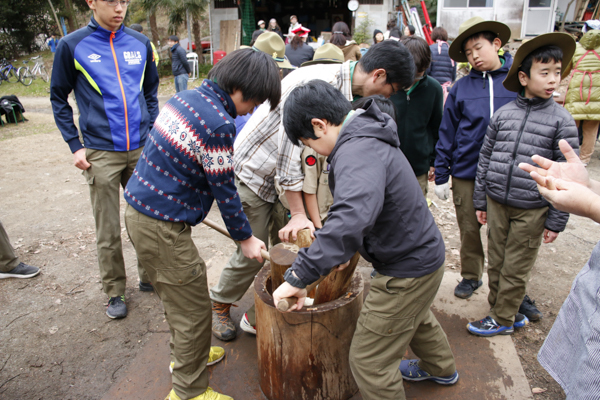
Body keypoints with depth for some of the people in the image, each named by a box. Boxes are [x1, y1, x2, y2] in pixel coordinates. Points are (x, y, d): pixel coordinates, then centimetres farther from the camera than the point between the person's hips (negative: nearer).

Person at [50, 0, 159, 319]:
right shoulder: (72, 46, -1)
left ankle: (149, 276, 32)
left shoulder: (140, 43, 7)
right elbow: (59, 99, 5)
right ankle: (114, 291, 24)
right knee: (108, 231, 6)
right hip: (101, 154, -2)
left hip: (142, 149, 3)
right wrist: (75, 146, -1)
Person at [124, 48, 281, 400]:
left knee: (177, 296, 27)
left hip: (138, 210, 10)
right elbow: (224, 191, -16)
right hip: (162, 228, -10)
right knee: (194, 312, 6)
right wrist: (245, 238, -2)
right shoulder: (218, 123, -22)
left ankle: (185, 353, 49)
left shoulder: (186, 97, 7)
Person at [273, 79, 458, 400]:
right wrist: (344, 250, 14)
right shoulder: (366, 136, 3)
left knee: (369, 362, 3)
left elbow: (353, 216, -49)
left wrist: (299, 277, -44)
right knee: (416, 317, 36)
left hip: (409, 268, -10)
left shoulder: (357, 153, -31)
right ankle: (441, 369, 65)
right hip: (422, 251, 11)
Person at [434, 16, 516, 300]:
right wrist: (441, 175, 1)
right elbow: (446, 133, 3)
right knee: (469, 229, 12)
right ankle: (471, 276, 33)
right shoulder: (461, 88, 1)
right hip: (466, 173, 1)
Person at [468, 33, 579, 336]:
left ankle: (503, 319, 26)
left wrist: (556, 220, -5)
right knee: (495, 263, 13)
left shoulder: (561, 120, -5)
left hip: (532, 209, -3)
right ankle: (503, 310, 33)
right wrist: (480, 200, 9)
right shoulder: (503, 114, 2)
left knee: (515, 270, 8)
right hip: (496, 203, 3)